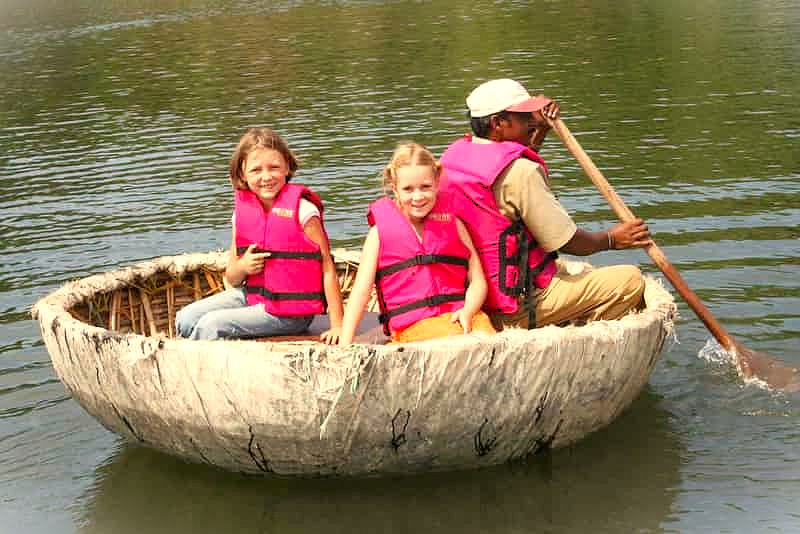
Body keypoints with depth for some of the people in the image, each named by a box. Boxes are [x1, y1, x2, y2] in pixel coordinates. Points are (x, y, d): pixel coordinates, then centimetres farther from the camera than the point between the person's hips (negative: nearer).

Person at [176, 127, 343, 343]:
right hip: (251, 295, 7)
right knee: (186, 319, -5)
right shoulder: (242, 212, 4)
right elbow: (232, 280, 12)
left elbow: (327, 268, -14)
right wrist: (242, 267, -13)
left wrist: (337, 325, -18)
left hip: (289, 312, -7)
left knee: (210, 324, -18)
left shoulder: (301, 209, -14)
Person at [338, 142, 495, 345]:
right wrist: (344, 344, -8)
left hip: (459, 314, 2)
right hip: (413, 326, -2)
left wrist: (468, 312, -9)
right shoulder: (381, 231, 8)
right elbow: (361, 290, 3)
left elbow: (477, 281, 13)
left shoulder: (452, 222, 15)